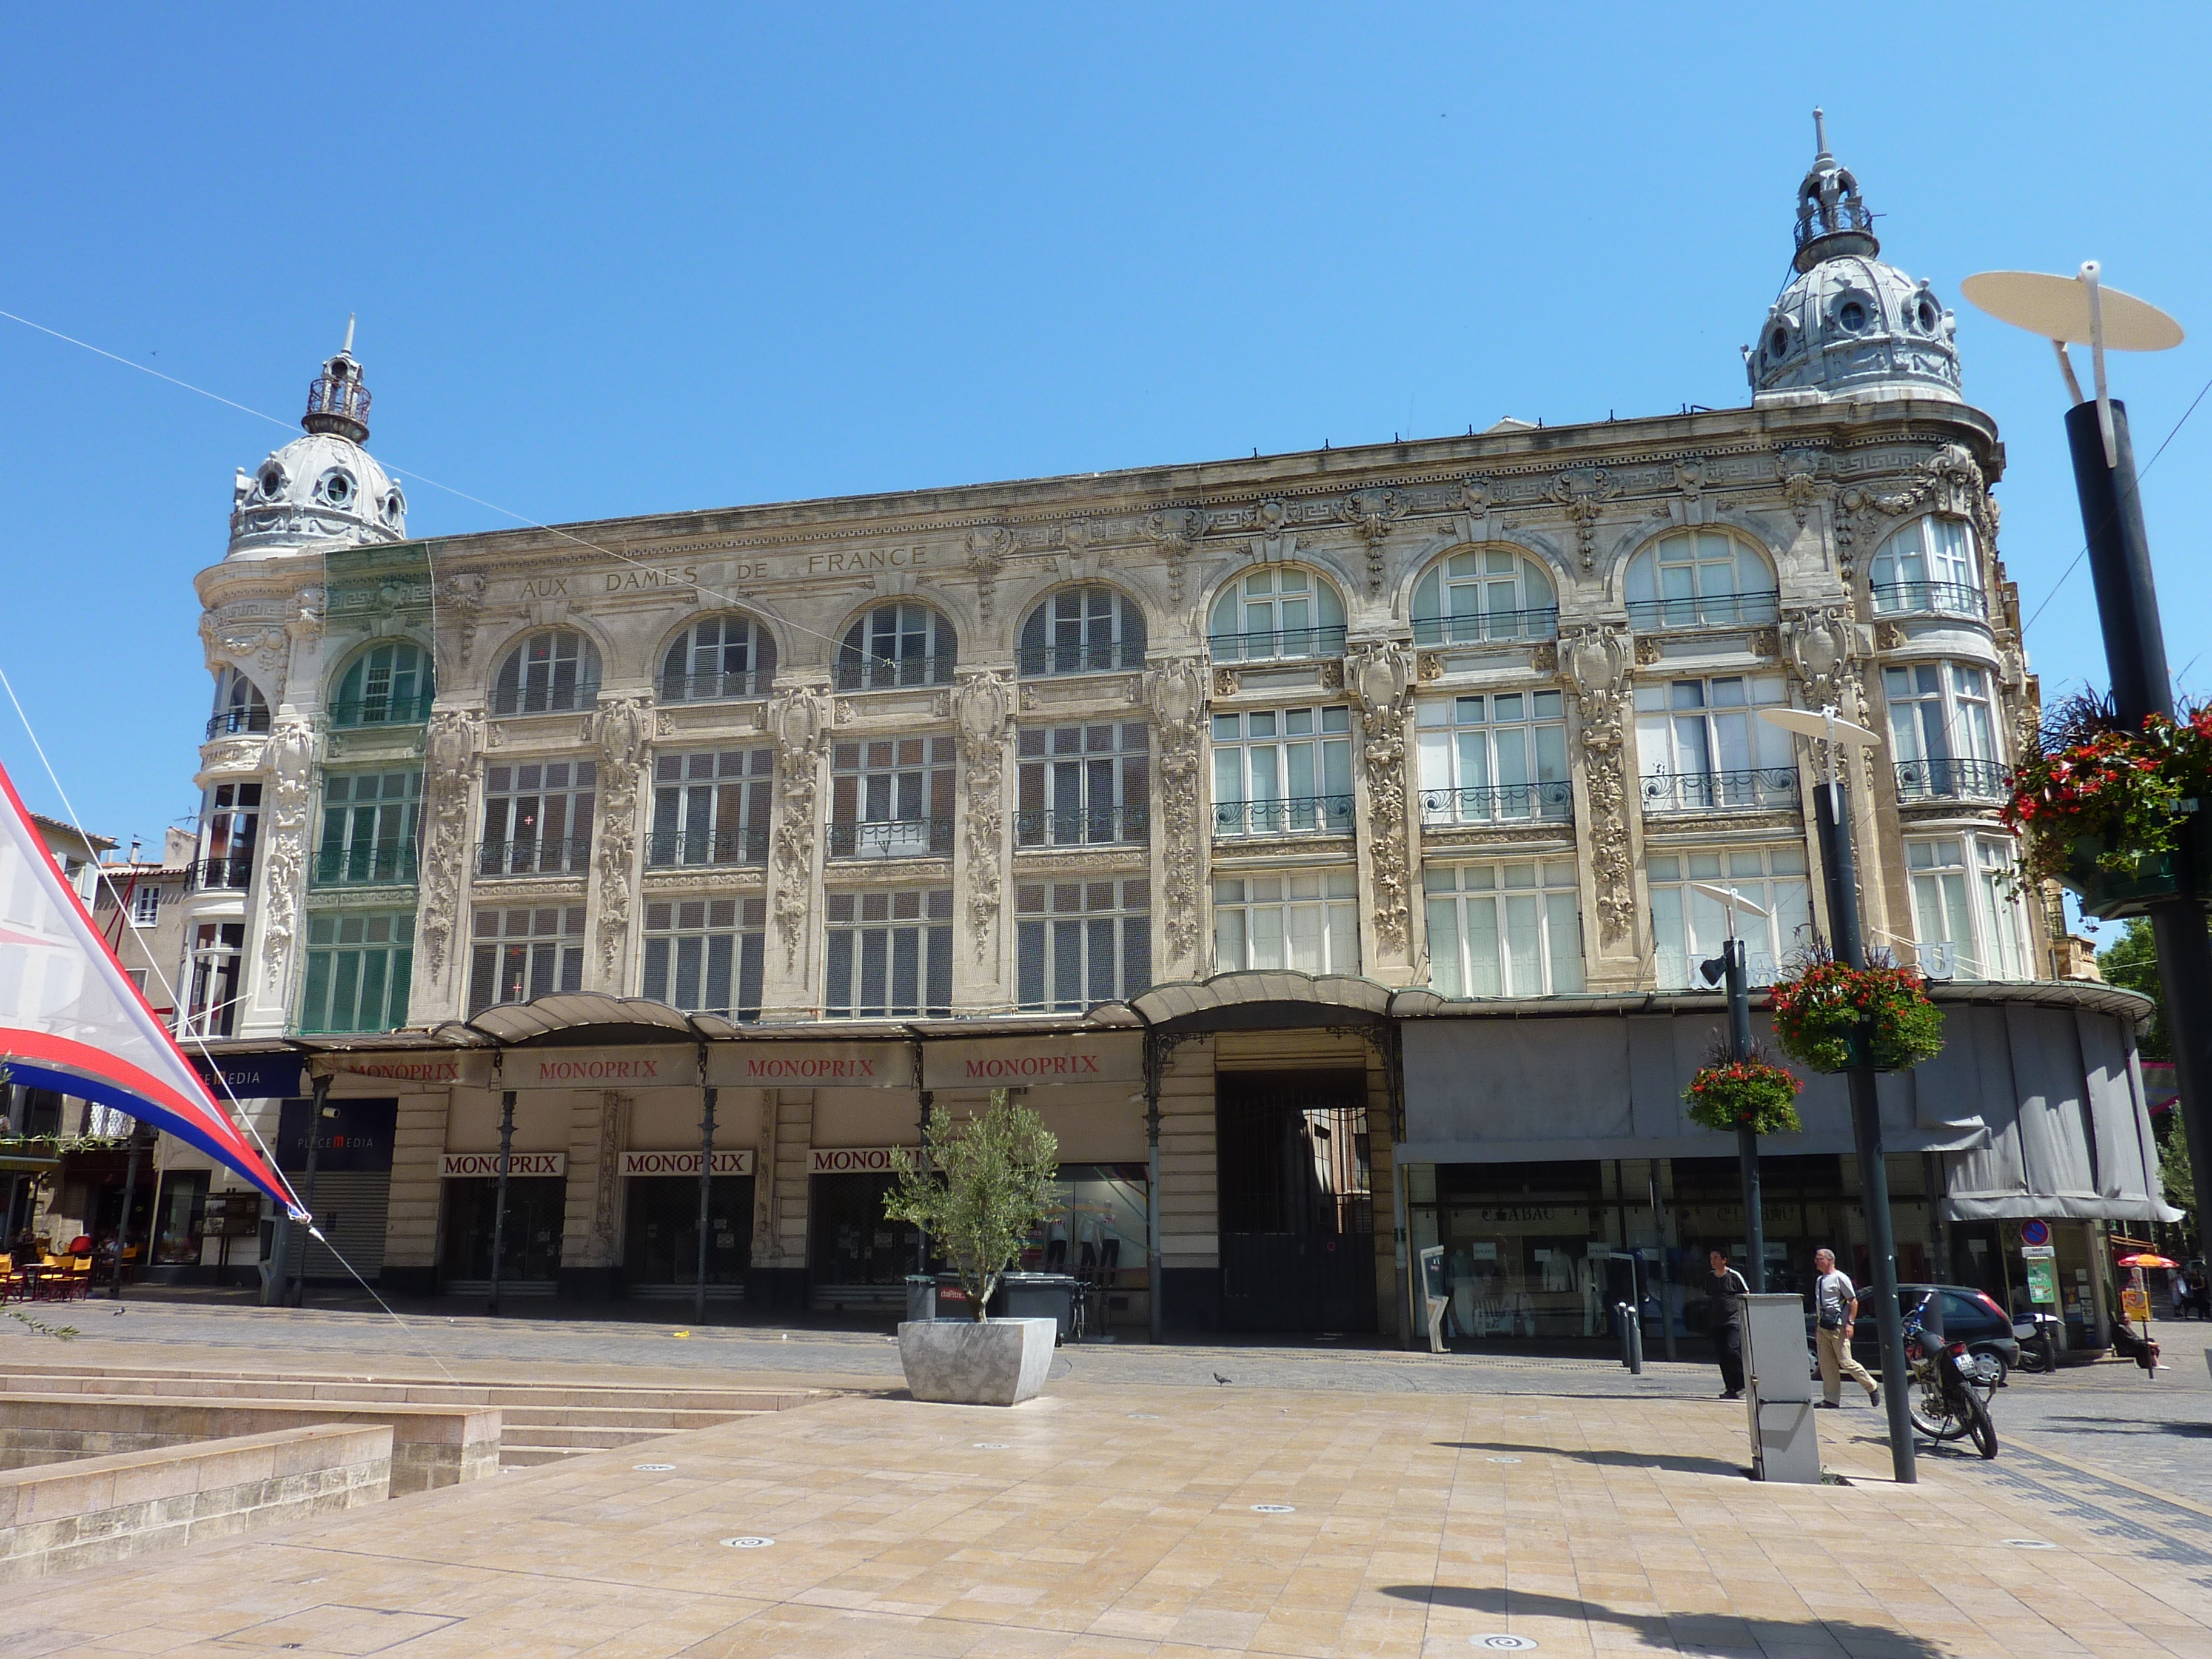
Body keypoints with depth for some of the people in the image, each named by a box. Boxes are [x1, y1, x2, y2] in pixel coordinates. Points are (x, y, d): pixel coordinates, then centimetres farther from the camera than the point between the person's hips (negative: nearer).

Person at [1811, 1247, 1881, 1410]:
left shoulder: (1840, 1278, -6)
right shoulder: (1819, 1280, 18)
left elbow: (1853, 1301, -8)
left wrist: (1850, 1323, -16)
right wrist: (1818, 1328, 18)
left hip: (1838, 1327, -8)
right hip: (1823, 1328, 8)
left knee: (1846, 1362, -7)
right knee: (1826, 1365, 4)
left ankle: (1872, 1387, 11)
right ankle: (1831, 1399, 6)